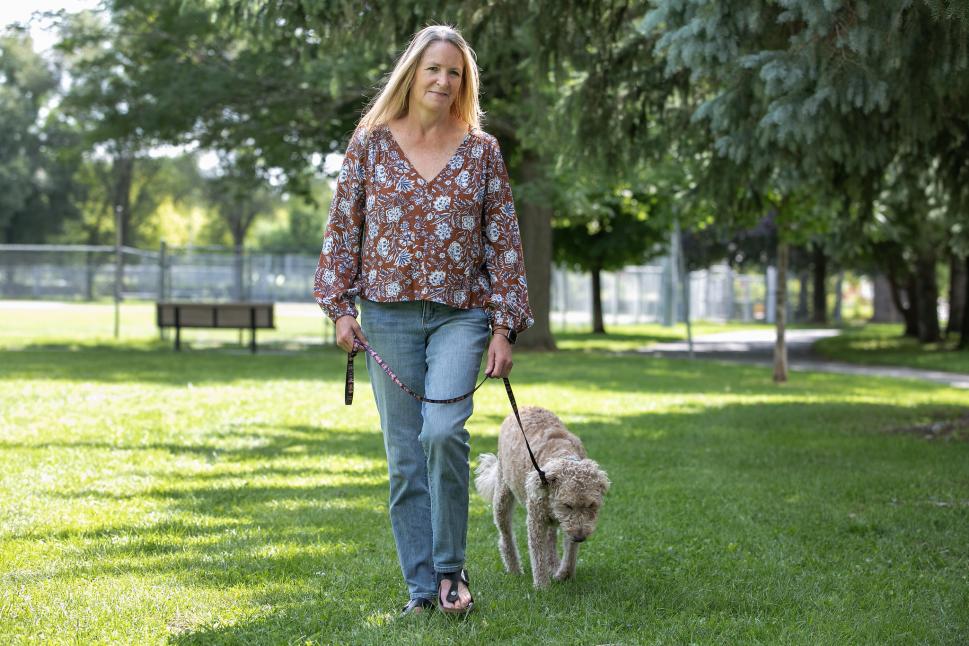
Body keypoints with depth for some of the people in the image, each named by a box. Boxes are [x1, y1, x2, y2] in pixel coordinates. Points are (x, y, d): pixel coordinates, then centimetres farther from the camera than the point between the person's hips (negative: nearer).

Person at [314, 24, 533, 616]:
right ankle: (422, 588, 11)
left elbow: (504, 241, 4)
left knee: (443, 431, -21)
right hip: (389, 315, 1)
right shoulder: (371, 142, 4)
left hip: (461, 314, -1)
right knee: (404, 456, 2)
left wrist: (504, 327, -1)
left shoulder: (482, 150, 4)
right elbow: (343, 227, 7)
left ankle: (450, 567, -4)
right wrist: (342, 306, 0)